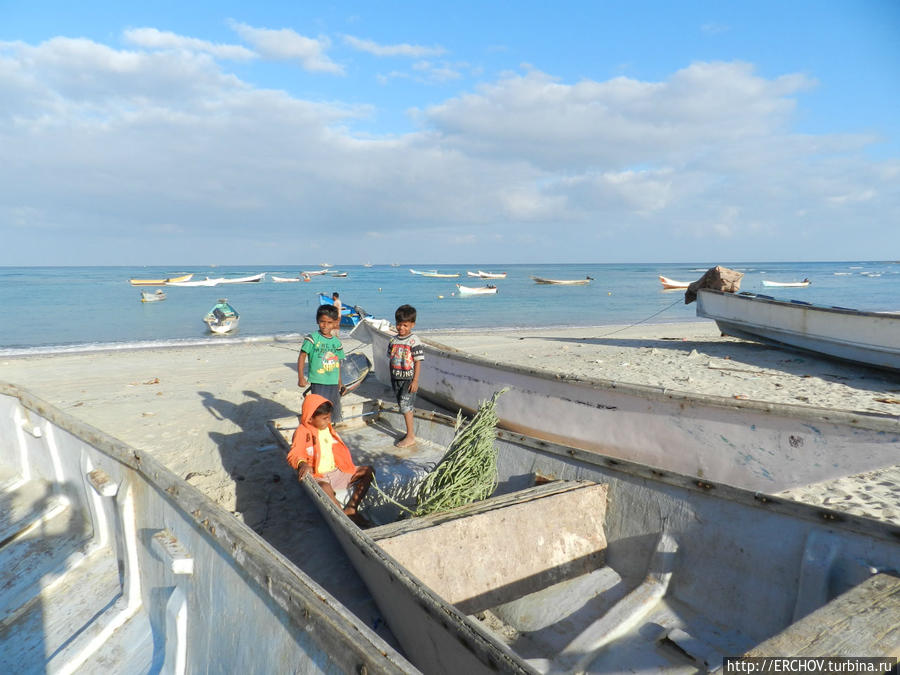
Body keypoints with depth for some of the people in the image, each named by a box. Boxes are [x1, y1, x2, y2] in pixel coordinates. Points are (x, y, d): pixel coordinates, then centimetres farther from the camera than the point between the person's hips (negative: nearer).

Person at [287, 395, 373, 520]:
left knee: (369, 471, -3)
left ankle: (350, 509, -15)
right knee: (325, 488, -42)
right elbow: (294, 455, -19)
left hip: (336, 471, 7)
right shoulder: (302, 432, -10)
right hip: (317, 475, -7)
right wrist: (302, 464, -39)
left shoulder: (328, 428, 11)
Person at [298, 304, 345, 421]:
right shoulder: (312, 338, -7)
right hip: (318, 383, -5)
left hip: (333, 383, 5)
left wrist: (339, 382, 20)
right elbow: (302, 356, -7)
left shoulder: (337, 342, 8)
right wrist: (301, 377, -14)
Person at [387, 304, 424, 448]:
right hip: (396, 378, 6)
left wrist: (415, 380, -14)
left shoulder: (414, 341, -11)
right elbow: (391, 360, 14)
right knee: (403, 406, 13)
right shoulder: (394, 340, 7)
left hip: (409, 378, -6)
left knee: (406, 406, -10)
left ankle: (410, 437, -2)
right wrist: (392, 378, 14)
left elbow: (418, 361, -12)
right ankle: (410, 432, 26)